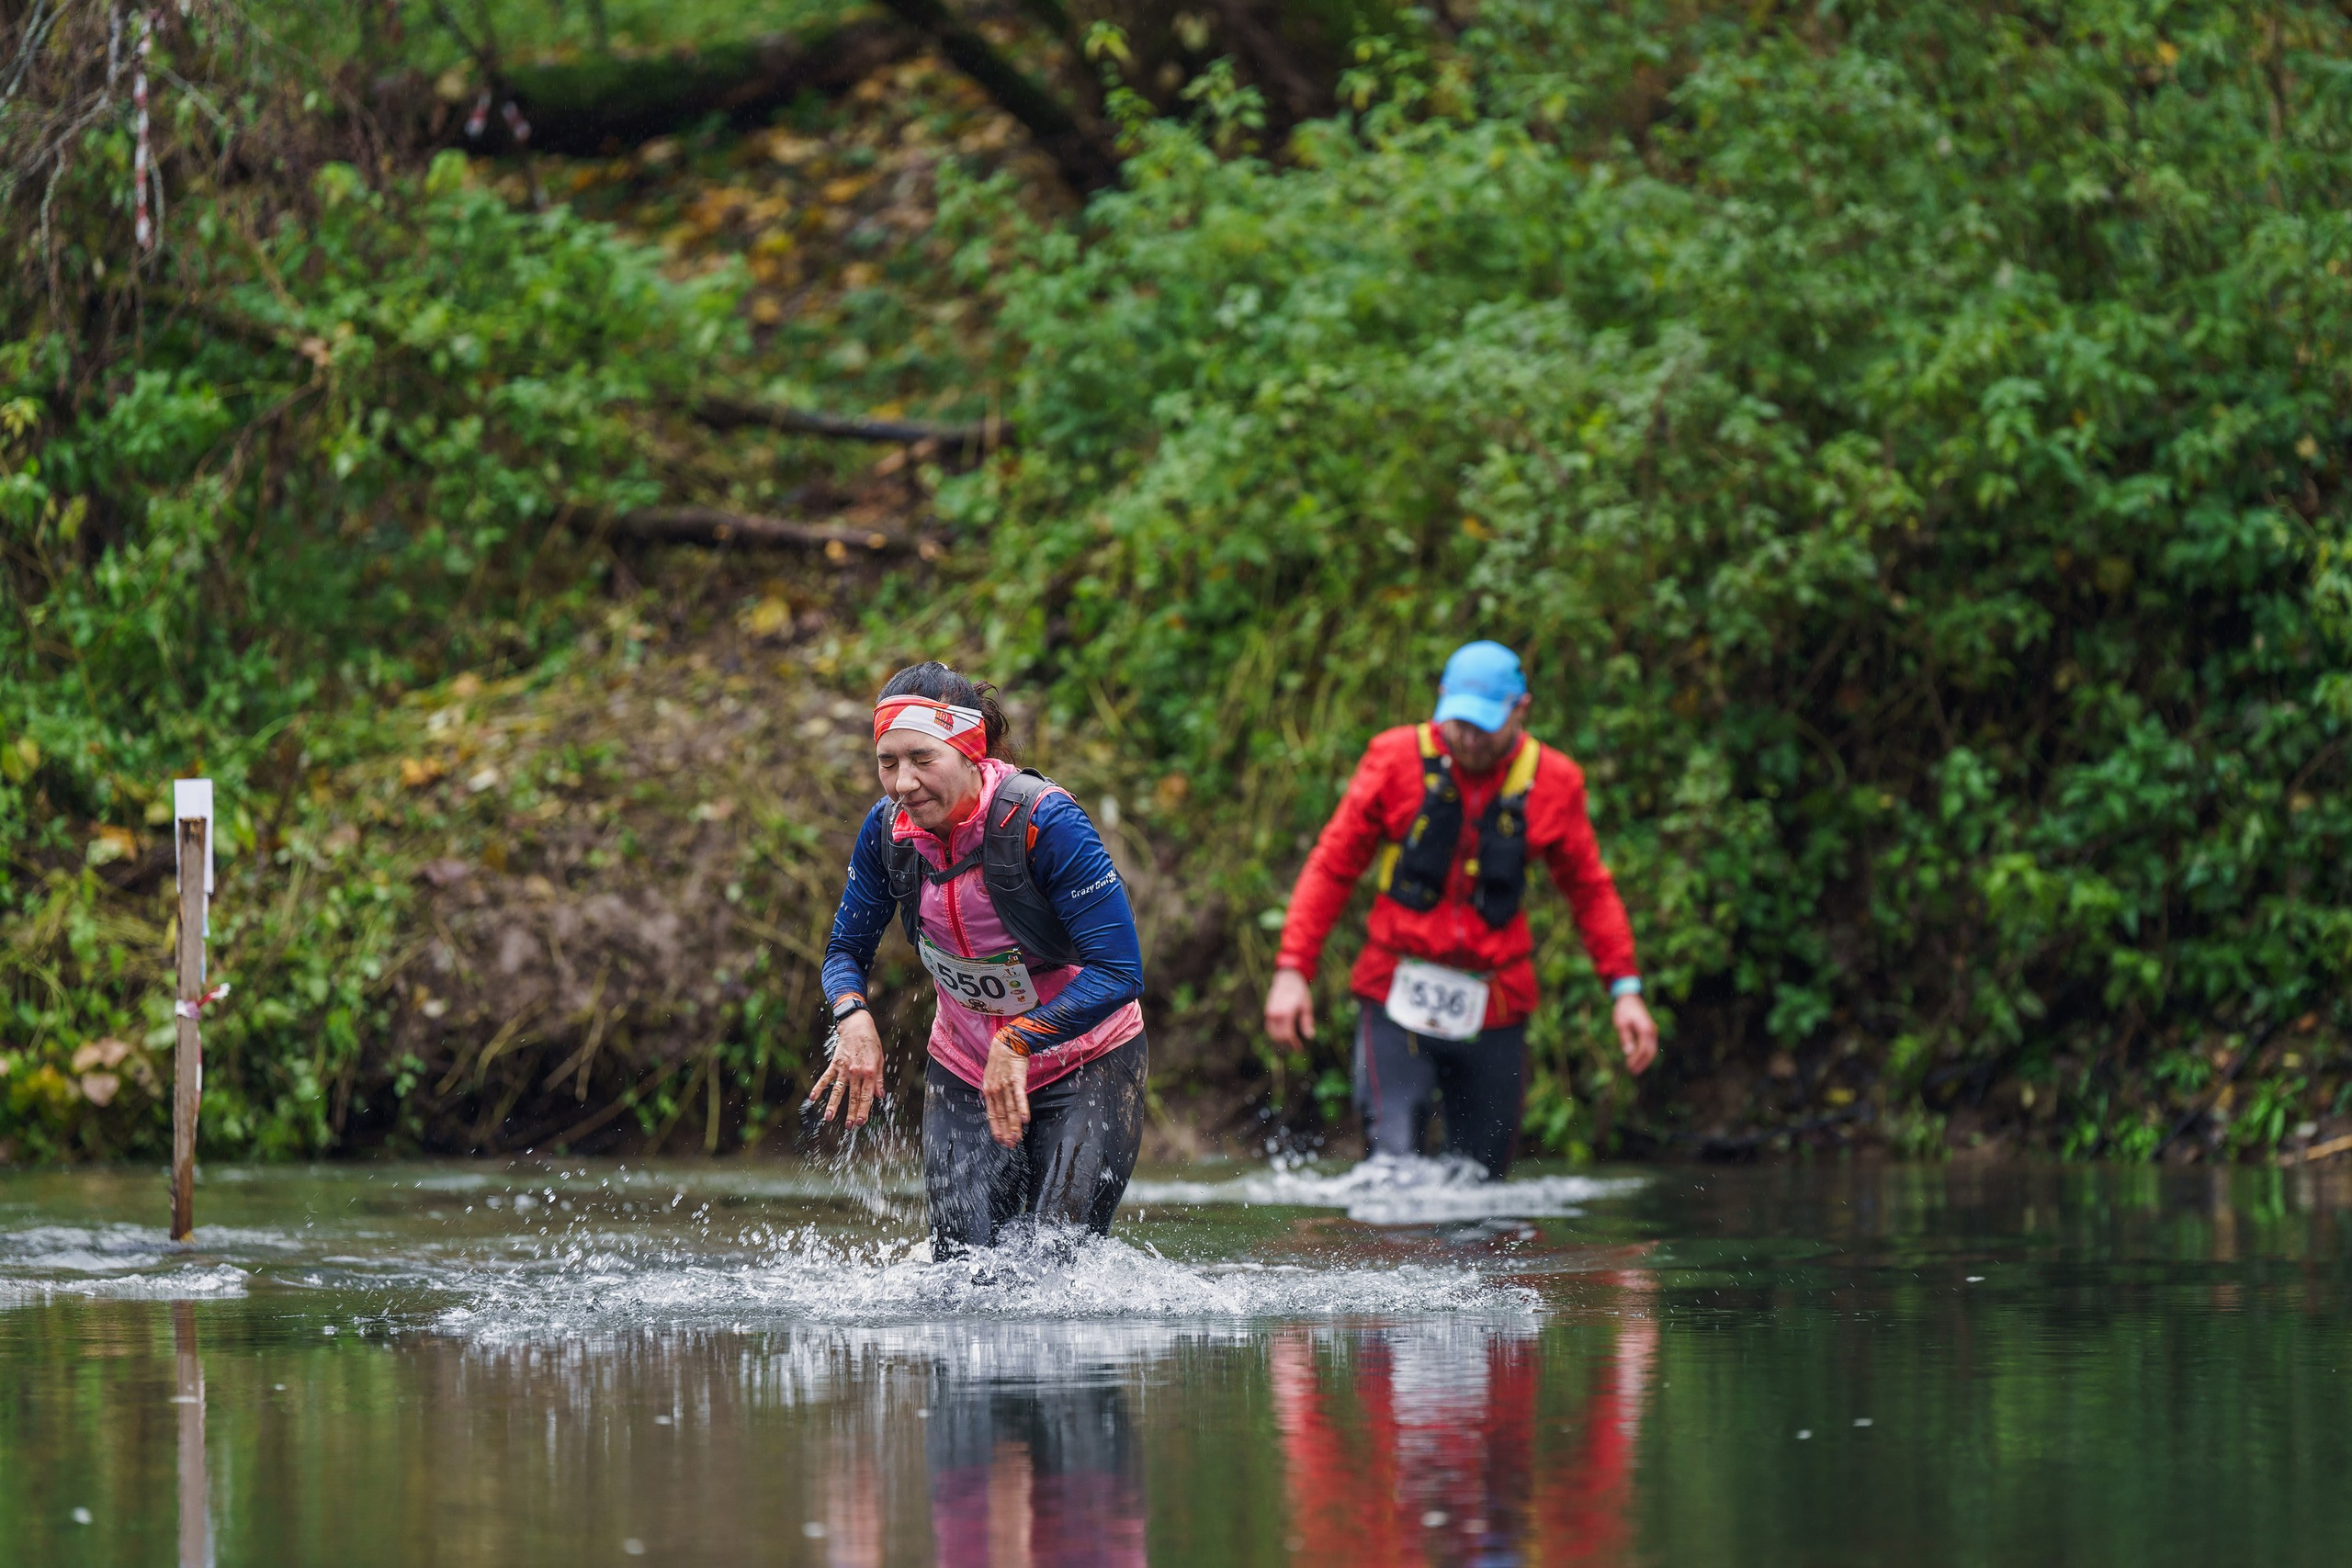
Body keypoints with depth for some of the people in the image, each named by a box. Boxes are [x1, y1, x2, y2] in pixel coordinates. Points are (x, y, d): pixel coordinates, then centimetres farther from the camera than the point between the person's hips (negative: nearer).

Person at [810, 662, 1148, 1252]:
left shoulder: (1043, 821, -26)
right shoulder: (889, 828, -10)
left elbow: (1118, 972, -27)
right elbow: (847, 949, 4)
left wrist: (1018, 1042, -35)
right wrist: (854, 1019, -18)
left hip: (1085, 1067, -4)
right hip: (964, 1070, 4)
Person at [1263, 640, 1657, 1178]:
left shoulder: (1553, 781, 2)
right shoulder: (1397, 759, -3)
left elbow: (1590, 890, 15)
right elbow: (1332, 868, 3)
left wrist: (1625, 988, 7)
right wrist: (1292, 970, -4)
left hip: (1494, 1010, 2)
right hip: (1399, 999, -2)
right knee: (1393, 1170, -17)